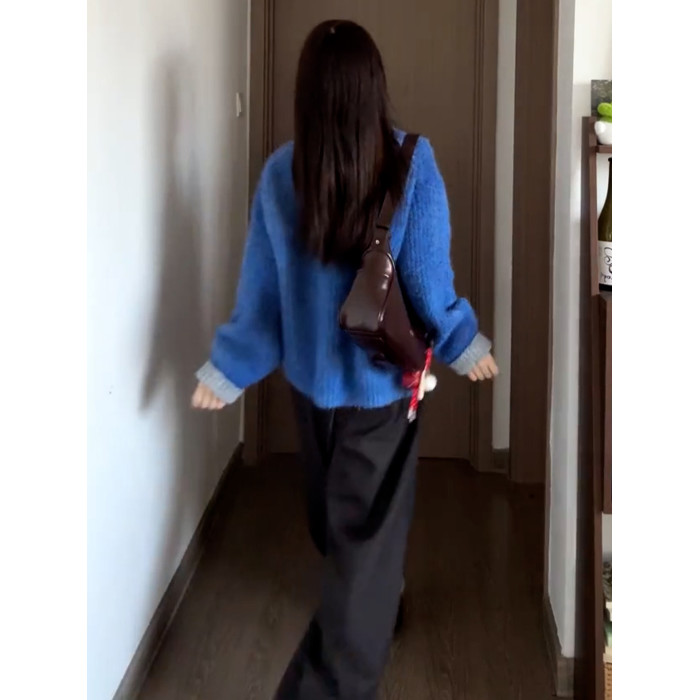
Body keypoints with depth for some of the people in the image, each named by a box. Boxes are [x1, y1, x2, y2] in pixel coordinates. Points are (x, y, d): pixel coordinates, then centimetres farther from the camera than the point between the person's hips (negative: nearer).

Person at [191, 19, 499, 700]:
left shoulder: (279, 172, -9)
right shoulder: (411, 163, -18)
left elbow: (261, 288, -4)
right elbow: (428, 280, -15)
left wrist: (225, 370, 8)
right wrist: (467, 347, 2)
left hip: (311, 374, 4)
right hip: (383, 377, -4)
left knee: (333, 506, 26)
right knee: (369, 530, 4)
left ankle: (358, 606, 52)